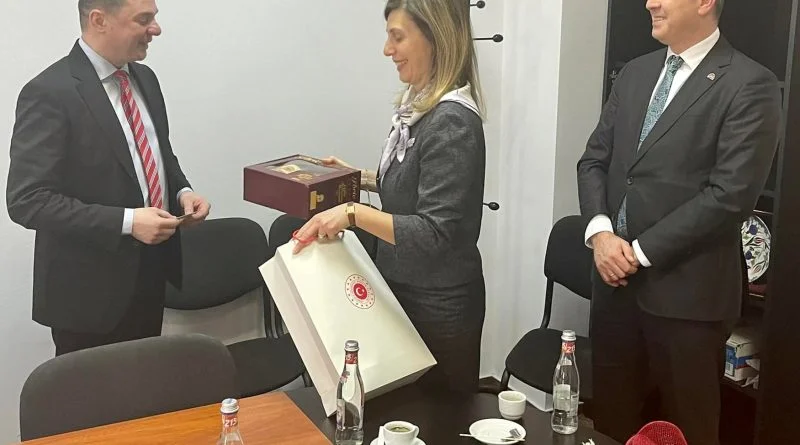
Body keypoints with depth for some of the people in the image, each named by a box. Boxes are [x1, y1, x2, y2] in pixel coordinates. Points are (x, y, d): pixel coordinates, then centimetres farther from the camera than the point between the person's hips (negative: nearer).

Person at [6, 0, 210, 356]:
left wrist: (181, 191, -1)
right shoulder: (50, 93, -18)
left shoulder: (143, 78, 6)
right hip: (89, 291, -7)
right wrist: (126, 222, -26)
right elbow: (27, 201, -22)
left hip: (149, 277, 7)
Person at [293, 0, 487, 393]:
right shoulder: (418, 105, 3)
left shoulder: (451, 123, -24)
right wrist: (361, 178, 8)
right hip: (405, 291, 9)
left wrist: (355, 213, -32)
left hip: (439, 306, -9)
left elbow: (436, 234, -27)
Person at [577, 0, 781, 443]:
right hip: (615, 279, 6)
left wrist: (641, 251, -15)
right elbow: (594, 160, 11)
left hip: (686, 289, -6)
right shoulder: (634, 73, 11)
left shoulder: (750, 85, -10)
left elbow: (730, 194, -17)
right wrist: (600, 230, -7)